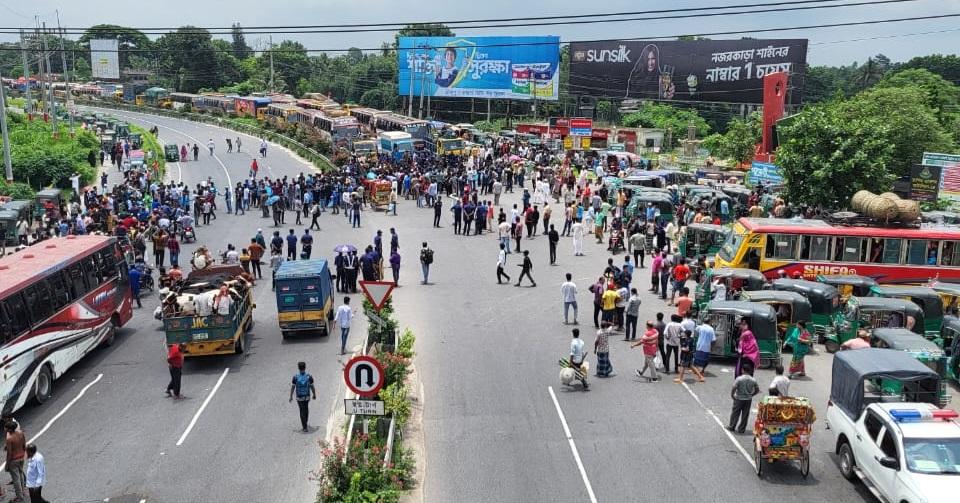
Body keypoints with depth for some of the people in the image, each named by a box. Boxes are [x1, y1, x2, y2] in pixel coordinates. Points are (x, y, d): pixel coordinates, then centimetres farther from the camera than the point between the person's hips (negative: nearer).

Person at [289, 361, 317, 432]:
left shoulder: (295, 377, -15)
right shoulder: (309, 377, -14)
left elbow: (292, 387, -9)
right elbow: (312, 387, -7)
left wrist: (291, 397, 2)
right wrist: (314, 395, 9)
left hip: (299, 397, -2)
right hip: (307, 396, 2)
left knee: (302, 411, 5)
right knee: (306, 409, 25)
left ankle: (305, 427, -1)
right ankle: (304, 423, 40)